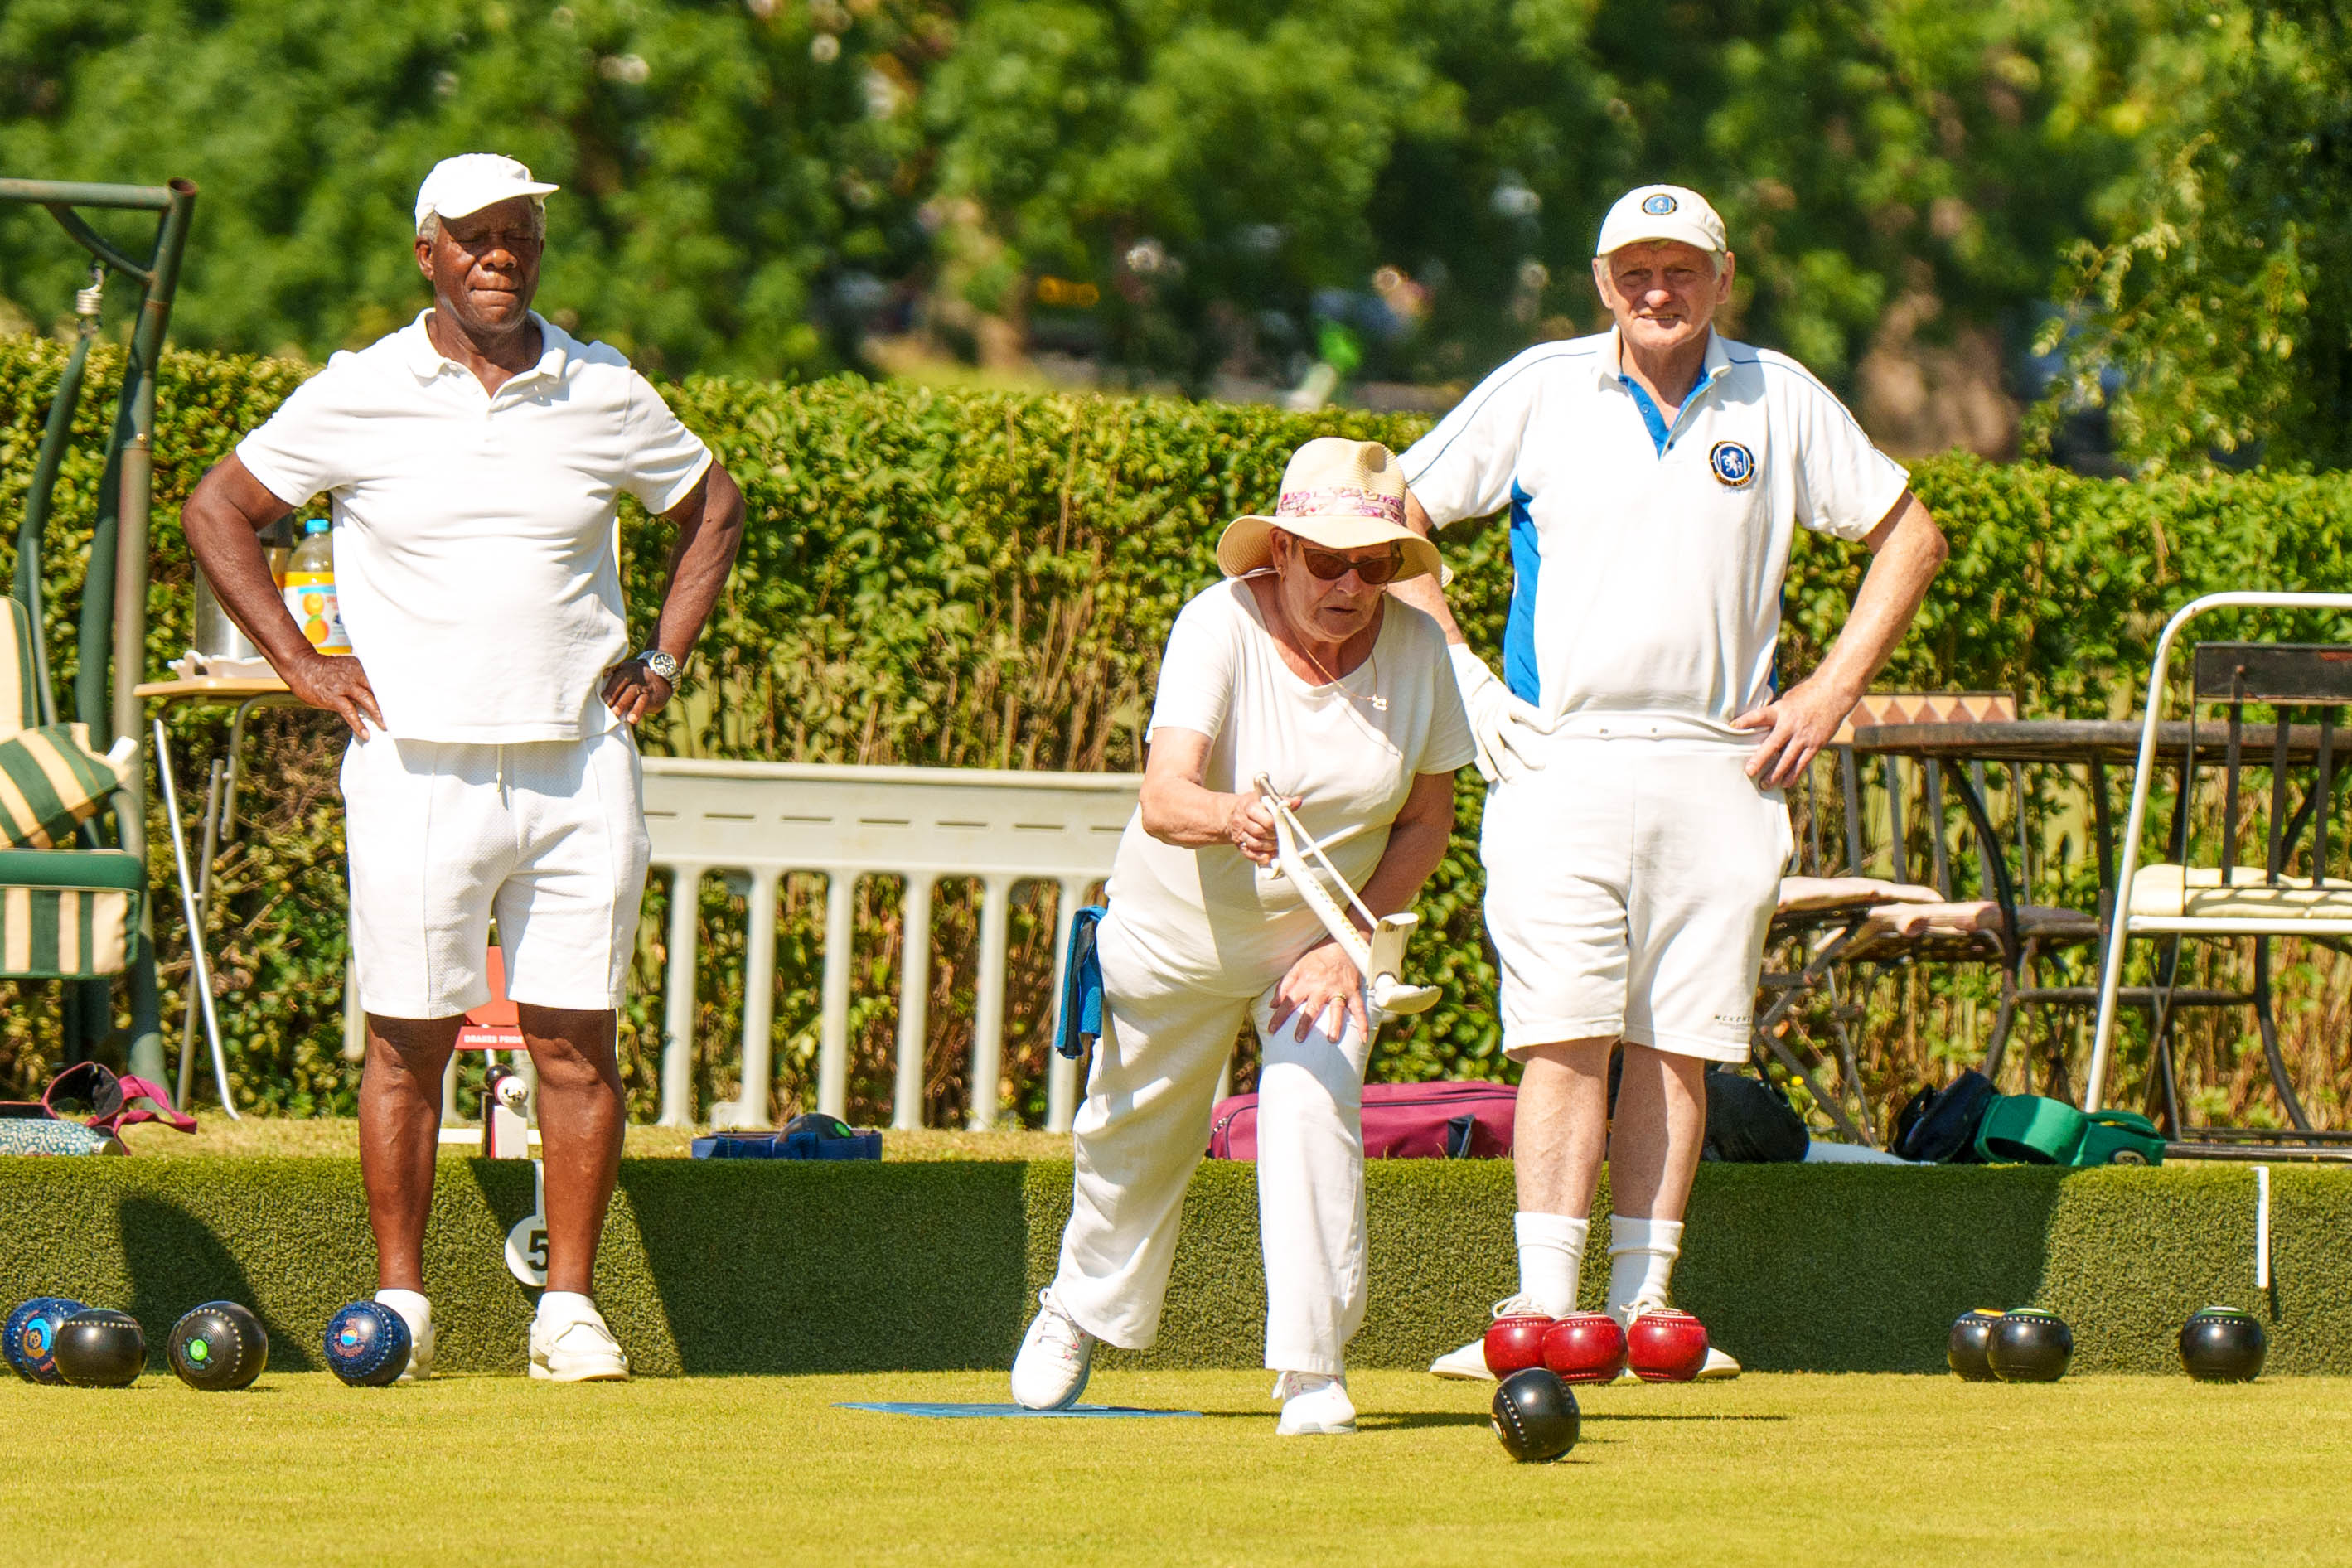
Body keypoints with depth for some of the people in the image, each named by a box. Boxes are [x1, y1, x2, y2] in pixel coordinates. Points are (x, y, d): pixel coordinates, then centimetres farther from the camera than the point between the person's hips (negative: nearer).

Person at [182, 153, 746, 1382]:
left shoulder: (605, 394, 7)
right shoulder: (358, 396, 1)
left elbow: (712, 505, 23)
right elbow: (218, 511, 10)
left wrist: (664, 657, 13)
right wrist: (299, 664, 3)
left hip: (577, 768, 2)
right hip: (417, 765, -2)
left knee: (576, 1042, -1)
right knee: (408, 1039, -1)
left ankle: (568, 1305, 4)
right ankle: (399, 1302, 6)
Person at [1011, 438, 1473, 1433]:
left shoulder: (1416, 649, -16)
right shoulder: (1220, 626, -26)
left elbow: (1427, 821, -5)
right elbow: (1162, 800, -37)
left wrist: (1348, 943, -16)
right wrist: (1229, 817, -60)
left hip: (1330, 934, 1)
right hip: (1179, 933, -1)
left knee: (1313, 1109, -23)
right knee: (1135, 1137, 15)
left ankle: (1312, 1369, -15)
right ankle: (1081, 1312, 45)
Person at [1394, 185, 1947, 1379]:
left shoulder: (1779, 402, 8)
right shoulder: (1537, 393, 4)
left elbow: (1908, 535, 15)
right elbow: (1390, 520, 8)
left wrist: (1831, 692, 6)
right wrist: (1458, 674, -1)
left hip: (1719, 773, 2)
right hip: (1561, 758, -2)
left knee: (1675, 1048, 1)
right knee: (1566, 1037, -12)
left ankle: (1641, 1301, 4)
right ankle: (1544, 1305, -14)